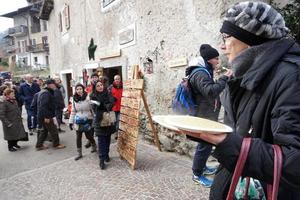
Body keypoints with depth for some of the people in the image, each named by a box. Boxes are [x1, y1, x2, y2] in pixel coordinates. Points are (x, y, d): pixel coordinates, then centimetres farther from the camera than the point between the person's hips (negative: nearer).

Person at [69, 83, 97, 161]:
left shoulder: (88, 98, -14)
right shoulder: (74, 99, 2)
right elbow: (73, 111, 9)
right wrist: (71, 122, 7)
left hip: (87, 121, -4)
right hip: (78, 122, 4)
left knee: (89, 136, 7)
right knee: (78, 138, 9)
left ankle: (94, 147, 37)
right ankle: (79, 153, 26)